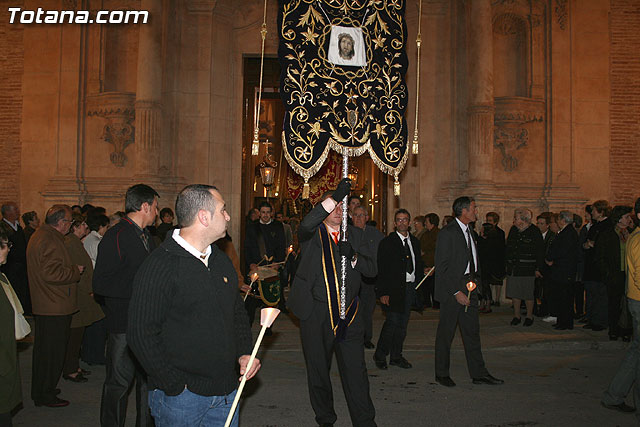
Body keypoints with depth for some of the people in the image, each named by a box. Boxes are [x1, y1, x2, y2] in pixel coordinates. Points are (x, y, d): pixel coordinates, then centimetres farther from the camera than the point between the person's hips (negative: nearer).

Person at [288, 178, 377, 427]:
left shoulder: (354, 234, 13)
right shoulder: (312, 234, 2)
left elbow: (371, 270, 6)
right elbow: (305, 226, -24)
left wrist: (353, 255, -14)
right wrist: (334, 197, -30)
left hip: (348, 313, 2)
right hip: (316, 314, -1)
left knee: (356, 373, 1)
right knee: (318, 372, 12)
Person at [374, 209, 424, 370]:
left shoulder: (414, 241, 13)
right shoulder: (387, 242, -4)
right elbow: (381, 270, -7)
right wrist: (383, 293, -14)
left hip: (411, 288, 5)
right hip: (394, 288, -5)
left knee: (403, 323, 10)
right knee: (393, 321, -9)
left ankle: (396, 356, 21)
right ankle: (380, 355, 8)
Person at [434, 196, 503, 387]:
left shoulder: (468, 231, 13)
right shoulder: (447, 233, -14)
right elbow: (442, 268, -16)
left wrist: (473, 279, 6)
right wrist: (457, 292, -18)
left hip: (468, 286, 8)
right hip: (452, 289, -8)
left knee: (472, 331, 11)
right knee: (446, 332, 4)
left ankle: (479, 373, 19)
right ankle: (442, 373, 16)